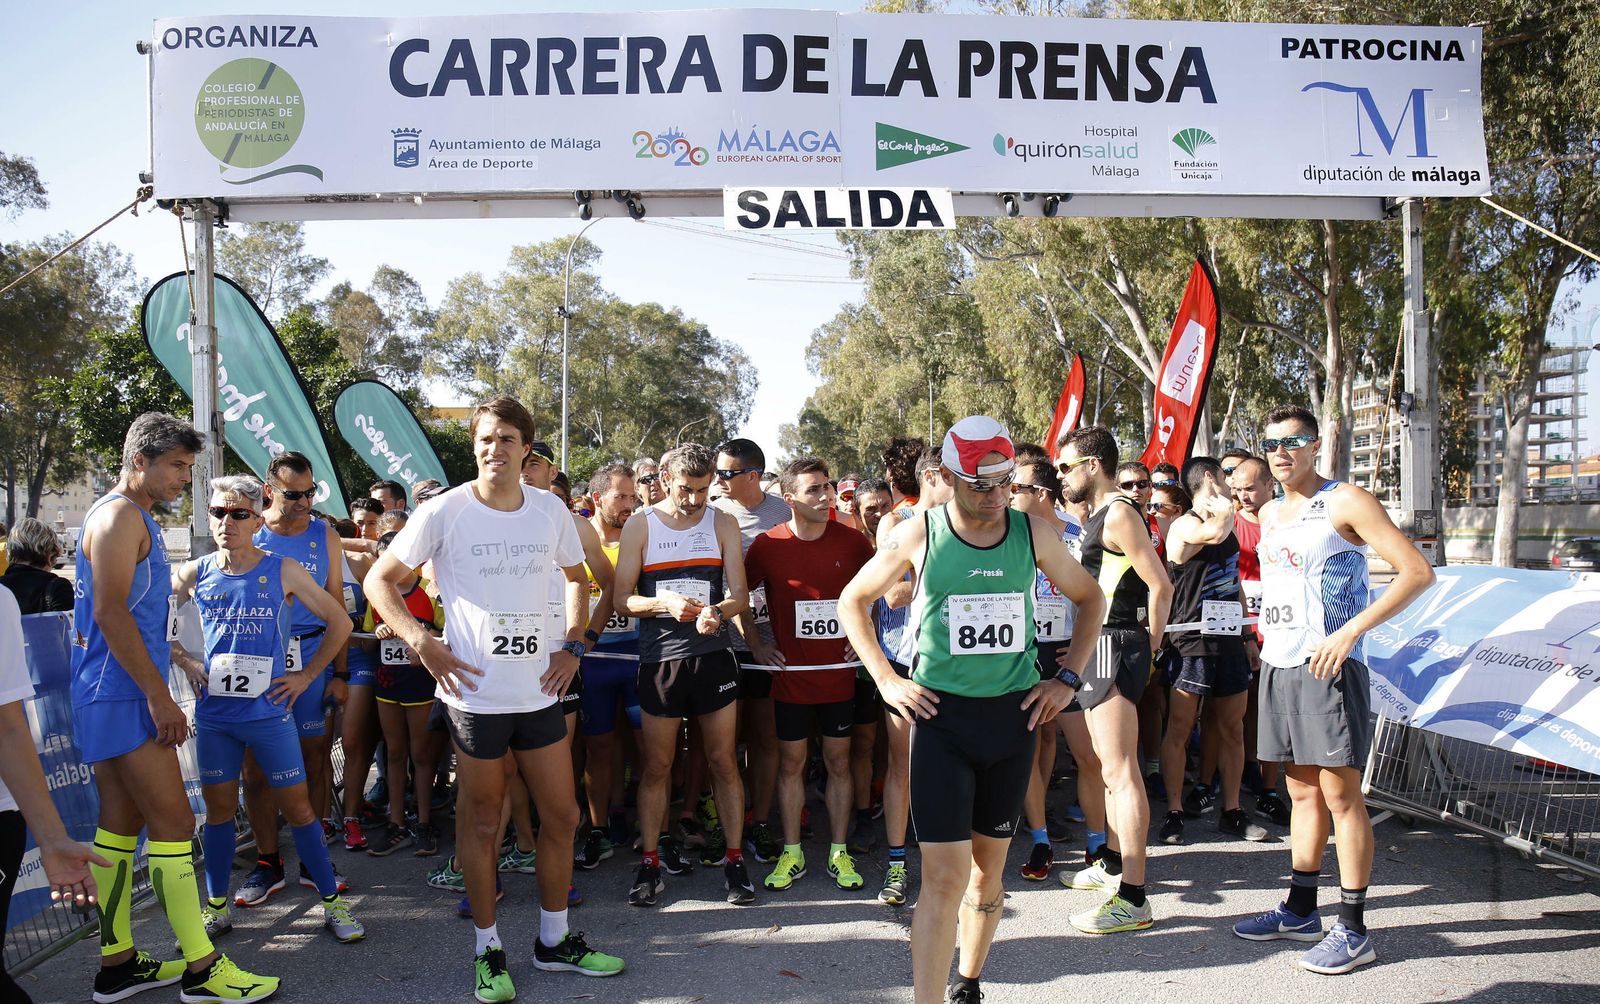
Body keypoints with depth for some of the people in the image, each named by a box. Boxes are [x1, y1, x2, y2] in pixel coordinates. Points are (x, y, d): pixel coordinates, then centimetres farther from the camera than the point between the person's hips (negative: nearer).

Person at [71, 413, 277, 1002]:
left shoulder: (137, 518, 19)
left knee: (122, 824, 13)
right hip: (125, 696, -10)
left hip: (116, 697, 10)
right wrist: (159, 696, -21)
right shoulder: (120, 515, -13)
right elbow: (110, 611, -20)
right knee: (174, 823, -8)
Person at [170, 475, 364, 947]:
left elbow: (340, 623, 1)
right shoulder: (194, 574, 1)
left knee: (297, 806, 3)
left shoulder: (282, 571, -5)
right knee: (219, 808, 12)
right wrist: (186, 662, 4)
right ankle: (216, 908, 26)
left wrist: (306, 674, -1)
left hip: (269, 711, -2)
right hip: (214, 713, 2)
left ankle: (332, 901, 13)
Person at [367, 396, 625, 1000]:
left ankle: (555, 940, 28)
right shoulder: (444, 512, -7)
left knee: (562, 816, 10)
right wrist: (421, 642, -13)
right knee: (481, 820, 8)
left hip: (540, 690, 4)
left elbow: (575, 577, 20)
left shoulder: (550, 510, 4)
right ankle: (488, 950, 24)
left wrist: (573, 645, 8)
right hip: (475, 692, -4)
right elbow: (380, 581, -1)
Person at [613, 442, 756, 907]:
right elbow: (622, 599, -1)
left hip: (713, 655, 1)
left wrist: (718, 611, -22)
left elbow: (740, 594, 1)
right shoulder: (640, 526, 3)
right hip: (659, 658, 0)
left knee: (723, 762, 5)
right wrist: (664, 603, -19)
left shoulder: (722, 524, 6)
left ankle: (734, 861, 15)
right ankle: (650, 864, 16)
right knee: (656, 766, 5)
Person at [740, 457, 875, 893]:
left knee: (838, 761, 9)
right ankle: (792, 854, 20)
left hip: (839, 673, 1)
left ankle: (839, 853, 20)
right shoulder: (767, 545, -7)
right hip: (791, 674, 0)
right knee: (791, 763, 8)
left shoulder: (852, 541, -4)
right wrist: (756, 644, 4)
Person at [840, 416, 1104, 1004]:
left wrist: (1069, 678, 7)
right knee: (945, 877, -9)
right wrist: (886, 679, -1)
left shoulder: (1033, 533, -1)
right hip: (941, 713, -3)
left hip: (1013, 713, 3)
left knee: (989, 868, 15)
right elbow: (853, 601, 7)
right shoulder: (918, 535, -6)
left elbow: (1089, 599, 14)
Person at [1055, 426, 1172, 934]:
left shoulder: (1119, 514, -14)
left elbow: (1160, 586, -19)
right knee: (1109, 764, 20)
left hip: (1115, 646, -11)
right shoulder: (1099, 515, 17)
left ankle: (1132, 898, -8)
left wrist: (1147, 644, -9)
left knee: (1120, 771, -10)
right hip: (1098, 647, 11)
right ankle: (1113, 862, 34)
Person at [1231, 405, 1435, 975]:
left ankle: (1353, 930, 4)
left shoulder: (1344, 502, -7)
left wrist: (1348, 632, -20)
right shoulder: (1269, 513, 15)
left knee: (1340, 794, -4)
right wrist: (1266, 640, 14)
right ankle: (1300, 912, 23)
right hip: (1277, 665, 7)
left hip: (1328, 666, -7)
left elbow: (1417, 571, -14)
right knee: (1303, 791, 14)